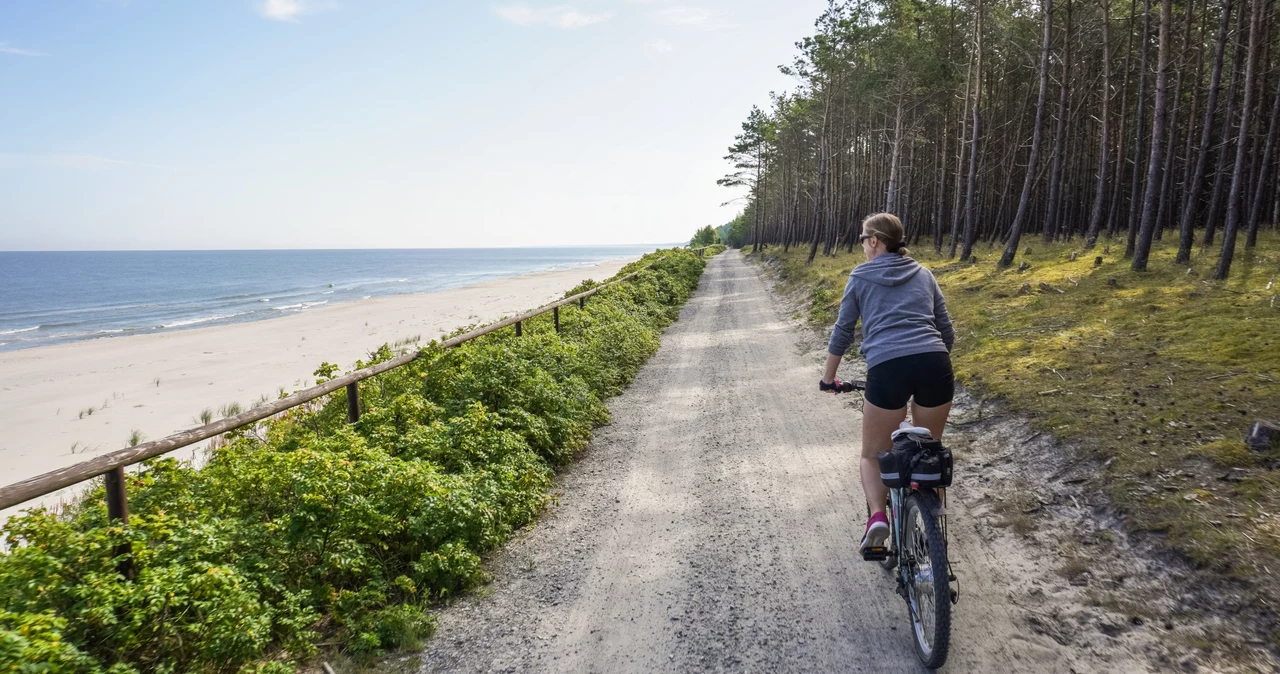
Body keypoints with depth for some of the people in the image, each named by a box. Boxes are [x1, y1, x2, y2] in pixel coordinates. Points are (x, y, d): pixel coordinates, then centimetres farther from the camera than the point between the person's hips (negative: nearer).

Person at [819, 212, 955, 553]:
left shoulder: (860, 276, 15)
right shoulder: (923, 274, 23)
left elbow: (842, 332, 17)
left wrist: (828, 377, 29)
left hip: (887, 368, -3)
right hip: (935, 364, 3)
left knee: (873, 456, 14)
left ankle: (877, 516, -9)